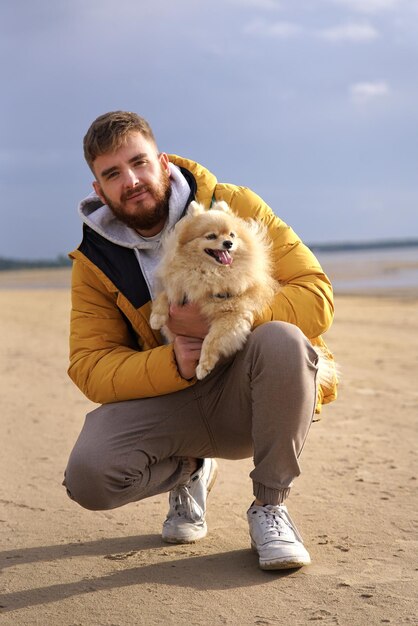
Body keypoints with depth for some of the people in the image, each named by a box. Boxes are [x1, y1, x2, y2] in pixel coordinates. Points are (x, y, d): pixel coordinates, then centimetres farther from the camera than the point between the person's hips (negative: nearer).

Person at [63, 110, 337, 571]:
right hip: (169, 402, 2)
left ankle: (270, 505, -12)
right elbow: (89, 367, -7)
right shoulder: (95, 262, -2)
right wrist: (172, 363, -26)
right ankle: (192, 470, 12)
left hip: (250, 395, -1)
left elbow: (316, 295, -14)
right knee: (88, 476, -25)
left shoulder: (234, 207, -9)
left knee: (282, 339, -35)